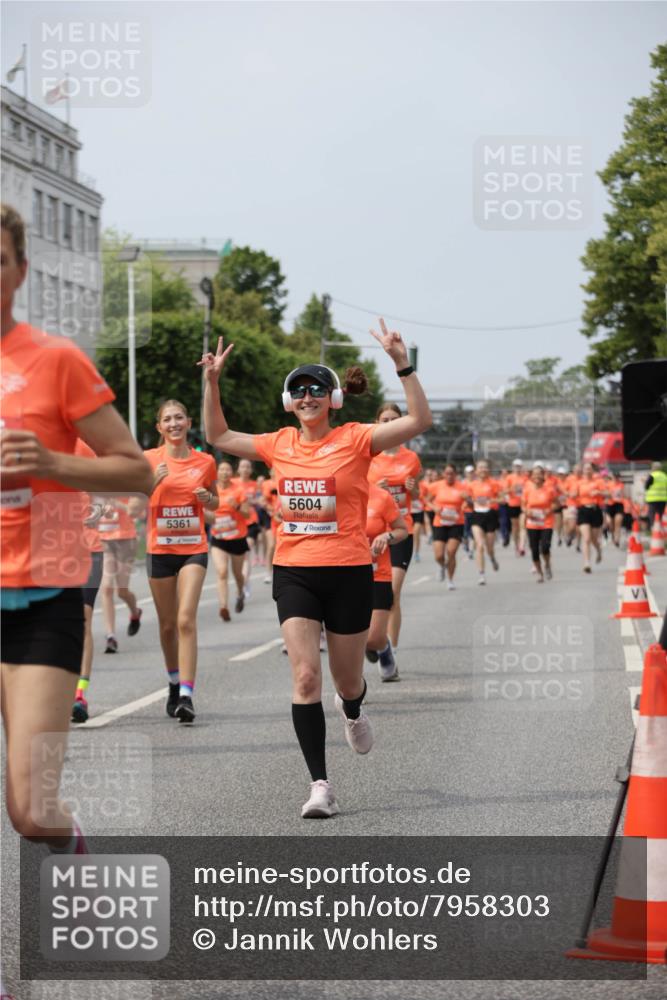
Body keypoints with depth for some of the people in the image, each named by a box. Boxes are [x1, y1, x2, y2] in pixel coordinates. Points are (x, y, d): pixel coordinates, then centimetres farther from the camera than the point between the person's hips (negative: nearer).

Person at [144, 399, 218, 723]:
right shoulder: (149, 460, -1)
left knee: (186, 620, -16)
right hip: (160, 548, 1)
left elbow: (215, 504, 17)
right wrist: (153, 481, -19)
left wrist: (207, 498, -6)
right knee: (167, 624, 11)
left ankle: (186, 696, -20)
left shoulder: (205, 462, 3)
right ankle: (174, 683, 34)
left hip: (194, 549, -1)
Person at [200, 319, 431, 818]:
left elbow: (420, 421, -17)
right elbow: (220, 437, 17)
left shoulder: (356, 439, -6)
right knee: (305, 675, -11)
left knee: (347, 679, 12)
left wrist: (402, 365, -26)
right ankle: (320, 784, -8)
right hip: (294, 573, 2)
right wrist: (212, 382, 6)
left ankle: (354, 713, 51)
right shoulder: (280, 445, 6)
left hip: (348, 573, -2)